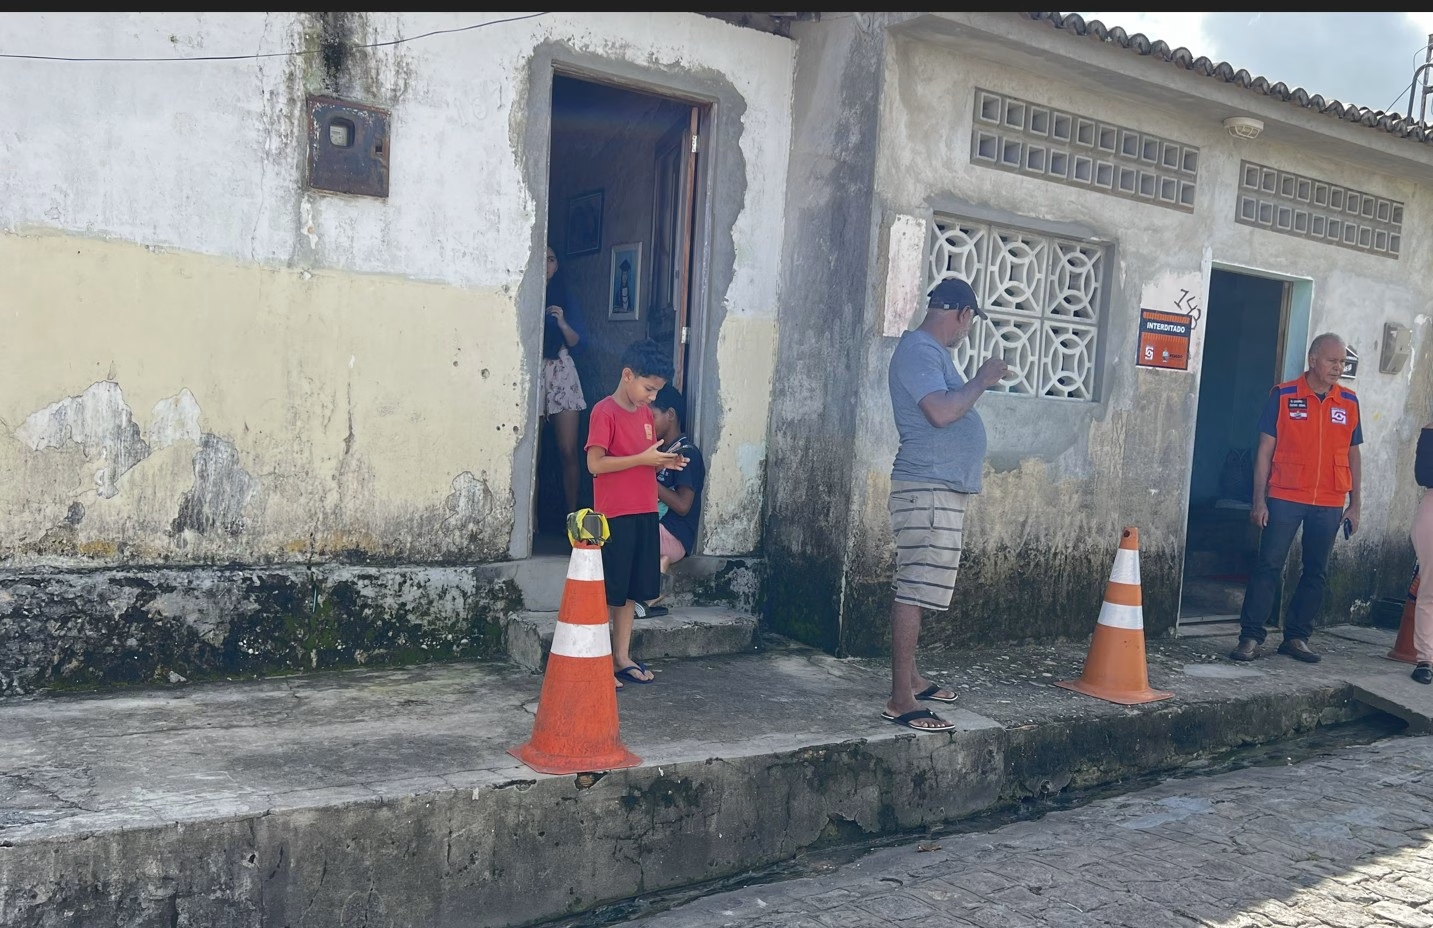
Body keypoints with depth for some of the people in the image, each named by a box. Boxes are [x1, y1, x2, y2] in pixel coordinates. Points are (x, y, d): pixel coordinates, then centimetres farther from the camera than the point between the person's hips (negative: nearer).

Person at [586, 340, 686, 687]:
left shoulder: (646, 413, 13)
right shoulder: (604, 412, -11)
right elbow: (595, 464, -18)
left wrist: (664, 462, 0)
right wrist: (643, 458, -21)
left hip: (645, 514, 7)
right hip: (614, 516, -7)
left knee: (631, 591, 13)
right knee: (607, 592, 0)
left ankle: (622, 657, 22)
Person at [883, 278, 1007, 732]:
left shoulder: (932, 351, 19)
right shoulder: (918, 350, -13)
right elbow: (941, 412, -25)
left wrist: (978, 384, 26)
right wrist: (982, 380, -14)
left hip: (942, 490, 11)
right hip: (927, 489, -11)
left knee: (917, 589, 16)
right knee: (914, 591, -11)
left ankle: (910, 677, 27)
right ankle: (900, 701, -9)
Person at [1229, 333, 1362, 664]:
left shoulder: (1349, 402, 6)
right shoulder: (1283, 395, -3)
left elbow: (1352, 454, 12)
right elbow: (1265, 448, -2)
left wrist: (1354, 504, 8)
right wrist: (1259, 499, -7)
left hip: (1329, 505, 3)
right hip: (1285, 499, -3)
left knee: (1316, 572, 8)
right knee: (1268, 566, -4)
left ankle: (1296, 637, 18)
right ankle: (1250, 636, 1)